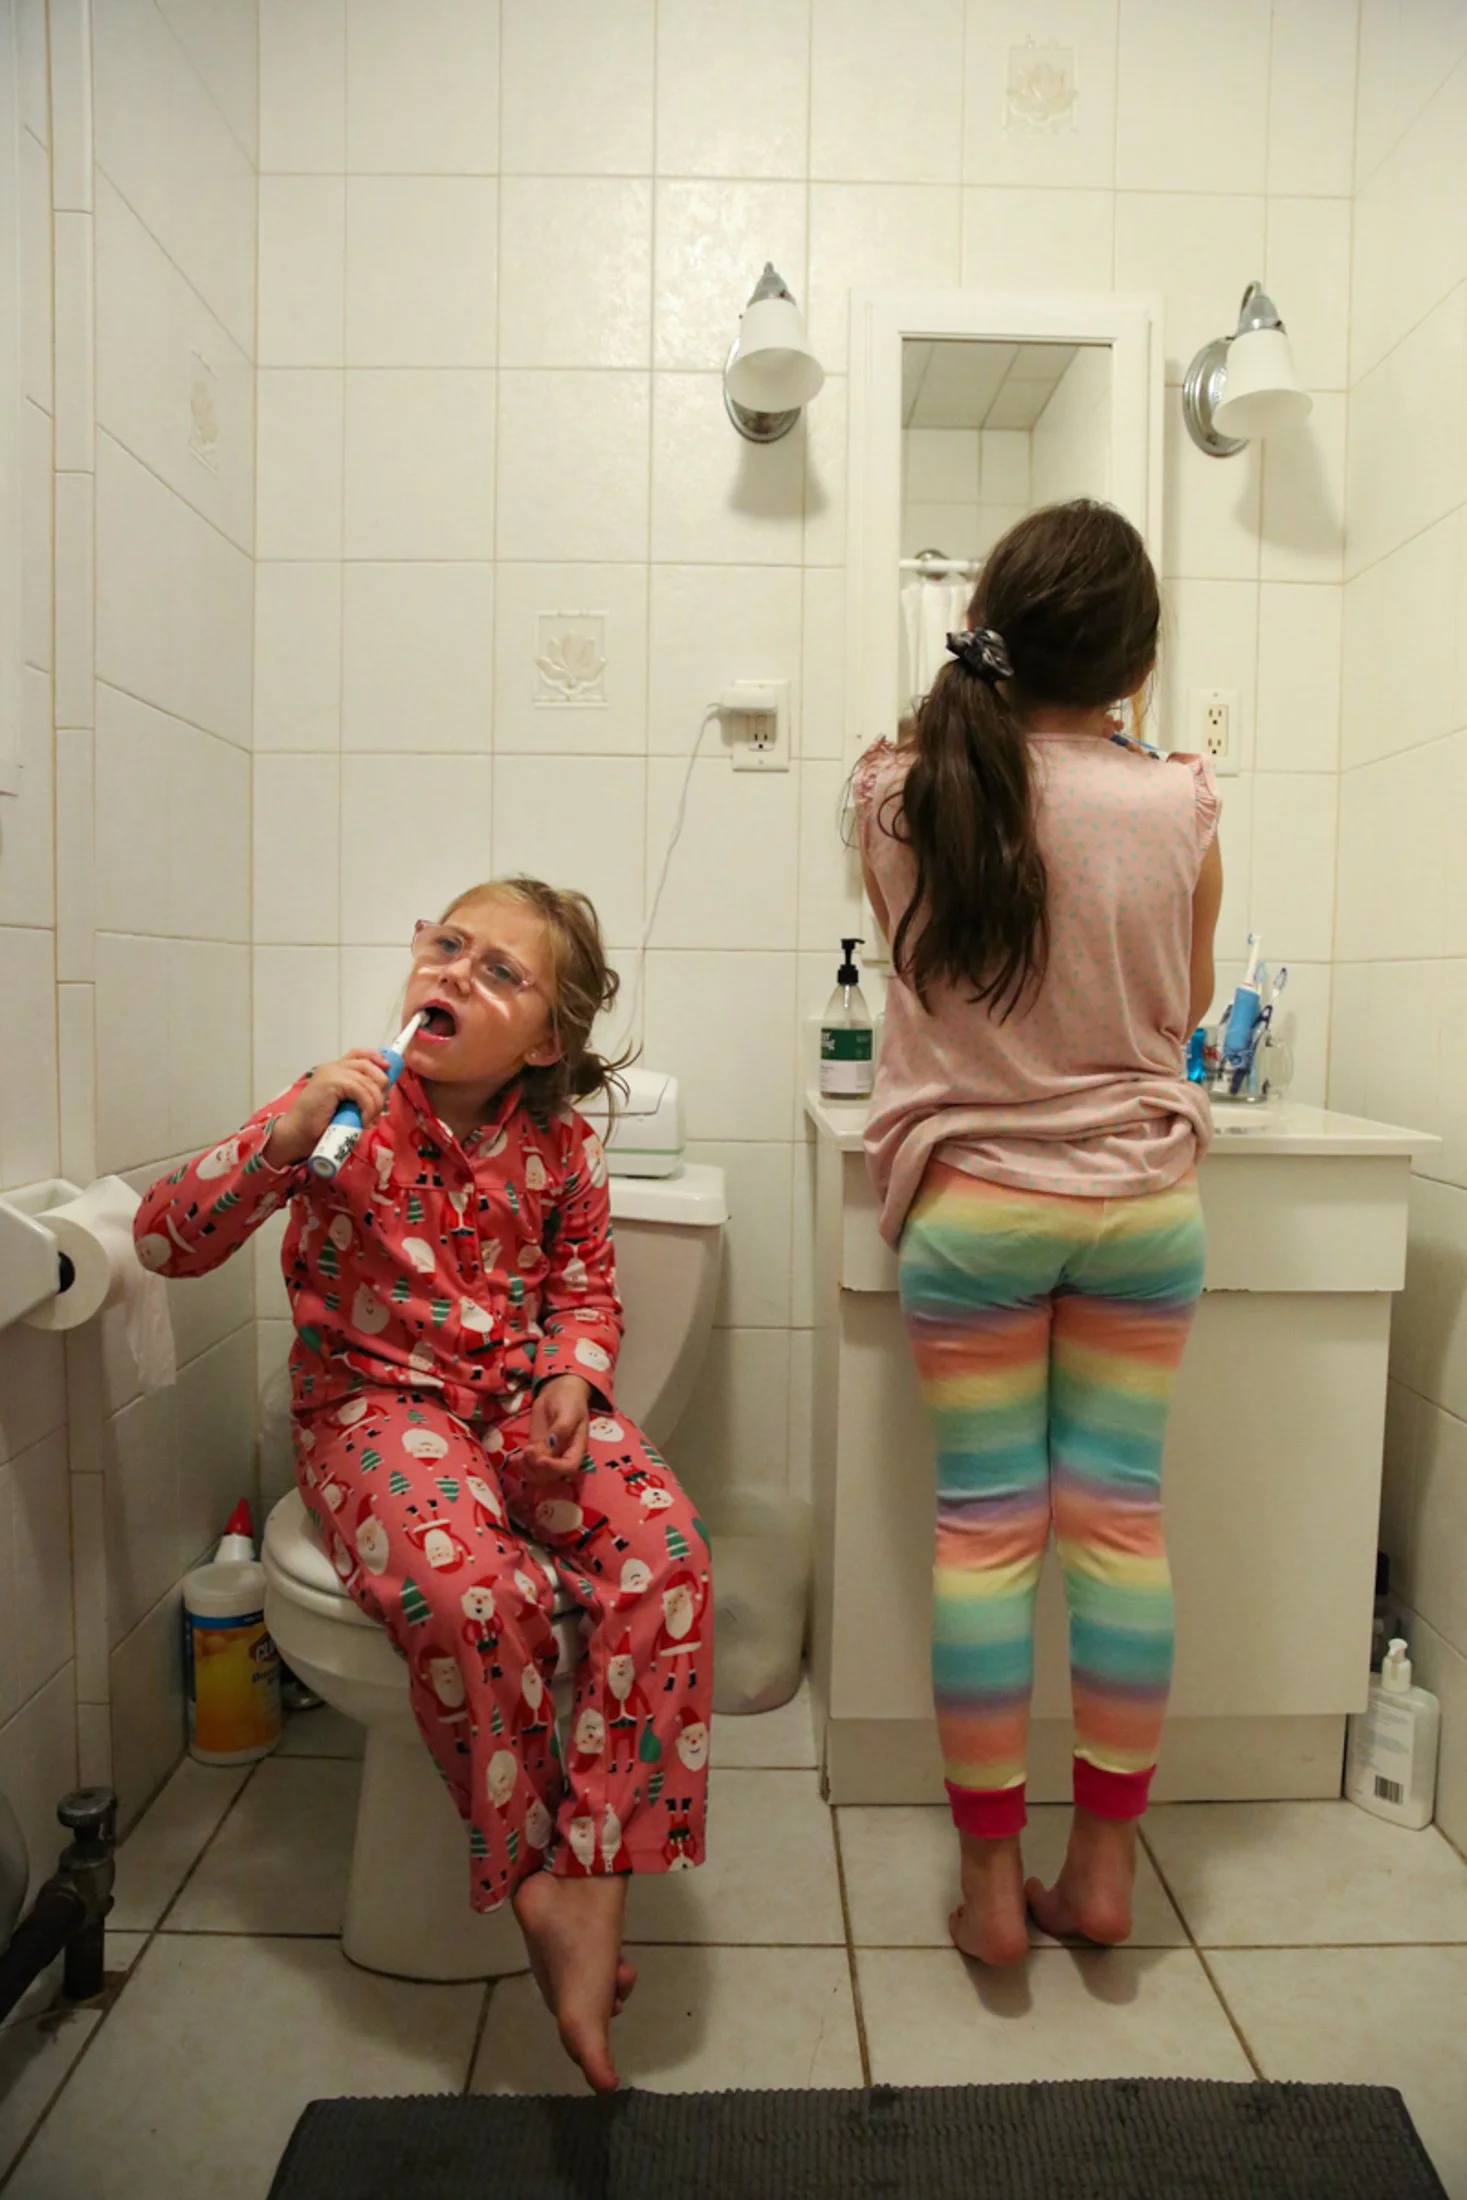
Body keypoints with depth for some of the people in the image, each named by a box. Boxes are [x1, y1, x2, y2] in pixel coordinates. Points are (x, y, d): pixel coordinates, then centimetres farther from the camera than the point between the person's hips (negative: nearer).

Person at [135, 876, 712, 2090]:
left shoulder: (561, 1144, 2)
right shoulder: (346, 1111, -6)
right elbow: (164, 1239, -9)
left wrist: (575, 1380, -8)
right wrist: (287, 1135, -25)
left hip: (525, 1403, 3)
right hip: (377, 1407, -3)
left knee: (666, 1554, -24)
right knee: (474, 1592, -32)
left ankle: (591, 1890, -15)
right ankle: (536, 1874, -8)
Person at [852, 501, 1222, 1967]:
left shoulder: (899, 794, -7)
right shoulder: (1179, 807, -7)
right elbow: (1185, 1006, 7)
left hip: (969, 1201, 0)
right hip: (1140, 1198, 1)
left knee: (982, 1527, 8)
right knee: (1121, 1519, 10)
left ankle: (991, 1880, 22)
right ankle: (1105, 1865, 26)